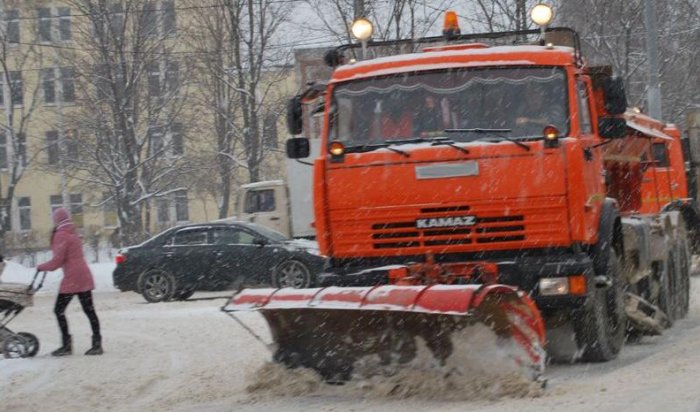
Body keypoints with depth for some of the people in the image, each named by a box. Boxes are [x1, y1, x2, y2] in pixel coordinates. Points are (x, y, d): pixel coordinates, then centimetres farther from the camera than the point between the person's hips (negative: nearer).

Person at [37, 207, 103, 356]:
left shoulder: (61, 235, -12)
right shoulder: (72, 234, 15)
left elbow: (57, 261, -15)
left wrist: (41, 267, -1)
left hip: (71, 279, -8)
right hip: (84, 276, 8)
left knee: (59, 310, 0)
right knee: (89, 310, 7)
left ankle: (67, 345, -3)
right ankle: (97, 344, 4)